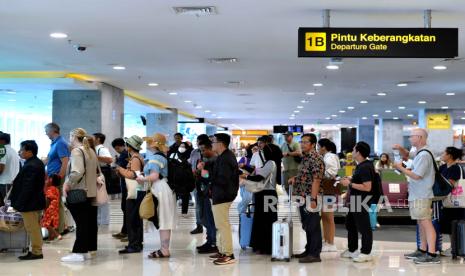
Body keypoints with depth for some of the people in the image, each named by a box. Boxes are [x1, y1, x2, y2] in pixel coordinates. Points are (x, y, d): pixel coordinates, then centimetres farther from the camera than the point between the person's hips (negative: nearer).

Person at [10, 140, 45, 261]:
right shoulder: (37, 162, 8)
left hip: (30, 203, -10)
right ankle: (36, 250, 25)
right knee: (35, 227, 17)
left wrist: (19, 204, -21)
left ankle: (36, 252, 6)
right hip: (37, 201, 10)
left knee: (32, 228, -1)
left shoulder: (30, 166, -24)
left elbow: (27, 188, -25)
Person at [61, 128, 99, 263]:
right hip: (90, 192, 8)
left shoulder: (77, 151, -12)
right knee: (89, 222, 10)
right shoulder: (91, 151, 14)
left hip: (78, 192, -8)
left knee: (81, 223, -7)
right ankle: (87, 250, 17)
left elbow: (77, 172, -24)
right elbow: (94, 171, 18)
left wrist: (67, 184, -14)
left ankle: (78, 252, -5)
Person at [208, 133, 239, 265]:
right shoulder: (228, 155, 13)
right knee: (222, 225, 17)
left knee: (223, 225, -6)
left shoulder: (224, 159, -20)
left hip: (221, 196, -11)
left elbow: (222, 180, -27)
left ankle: (229, 255, -2)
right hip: (224, 194, 11)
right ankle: (223, 251, 26)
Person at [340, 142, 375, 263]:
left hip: (361, 201, -11)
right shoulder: (361, 165, 10)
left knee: (363, 227, -1)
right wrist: (351, 178, 10)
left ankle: (366, 253, 9)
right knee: (350, 224, 21)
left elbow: (367, 187, -26)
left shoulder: (365, 167, -21)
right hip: (355, 200, 11)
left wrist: (350, 184, -21)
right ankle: (352, 250, 33)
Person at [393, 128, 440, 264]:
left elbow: (416, 175, -21)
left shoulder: (423, 155, -16)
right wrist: (400, 149, 13)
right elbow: (407, 156, 34)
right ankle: (422, 250, 23)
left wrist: (401, 168, -9)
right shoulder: (419, 153, 14)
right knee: (421, 223, 15)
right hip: (417, 195, 10)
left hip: (421, 196, -10)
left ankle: (432, 255, -11)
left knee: (426, 223, -10)